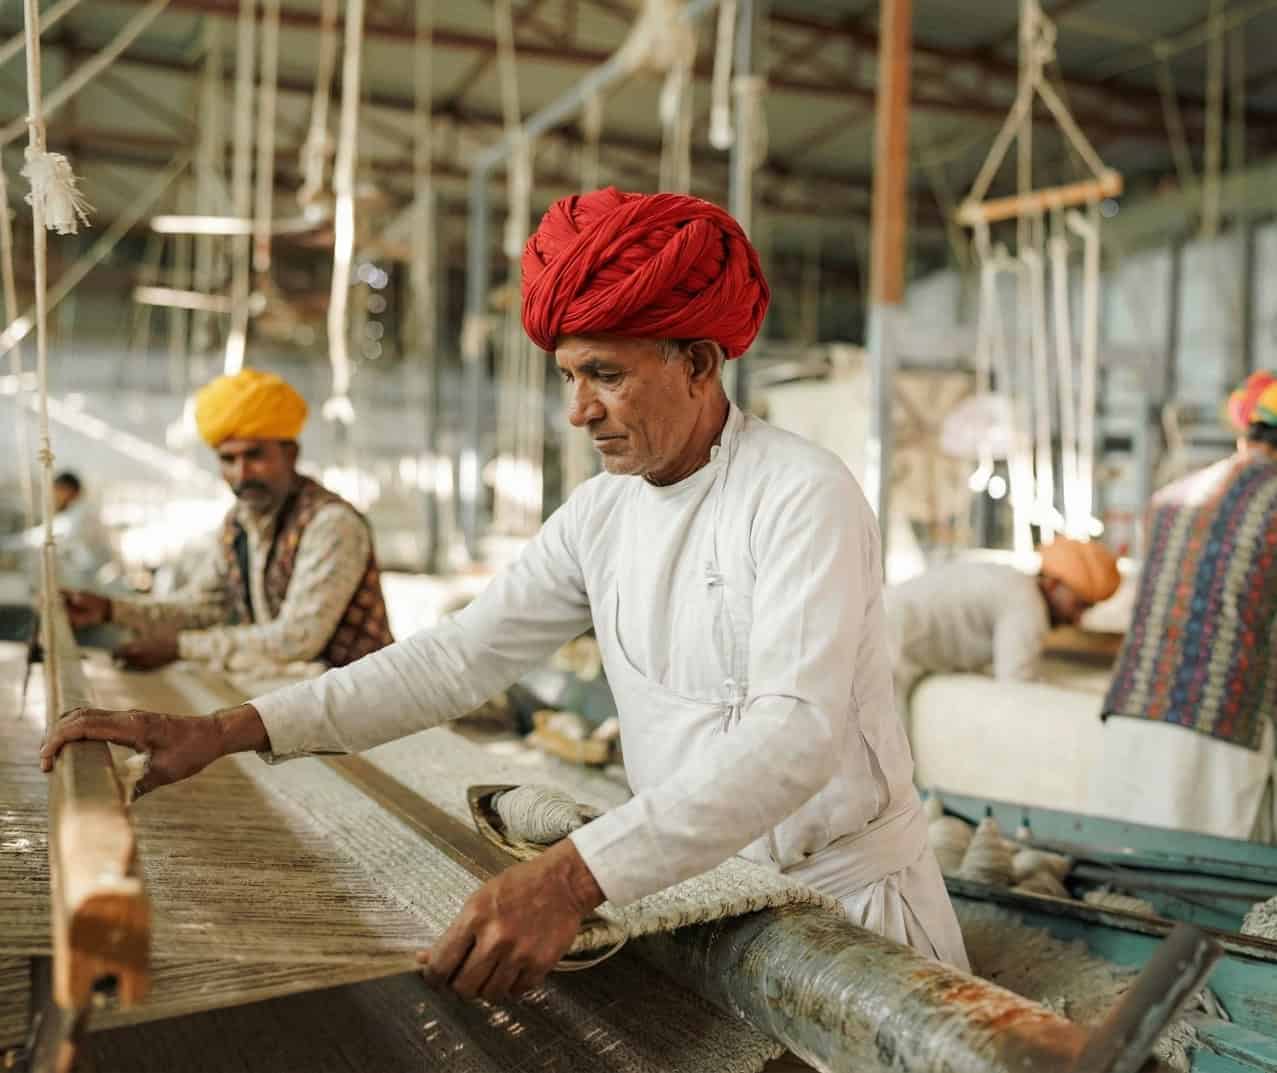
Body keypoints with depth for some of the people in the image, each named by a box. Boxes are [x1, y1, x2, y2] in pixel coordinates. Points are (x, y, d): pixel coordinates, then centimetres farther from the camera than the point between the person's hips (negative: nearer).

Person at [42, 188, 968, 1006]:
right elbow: (460, 655, -2)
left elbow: (797, 733, -31)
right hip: (699, 880, 5)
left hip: (847, 888, -5)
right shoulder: (600, 514, 1)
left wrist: (576, 876, -43)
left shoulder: (803, 495, -20)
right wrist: (231, 730, -12)